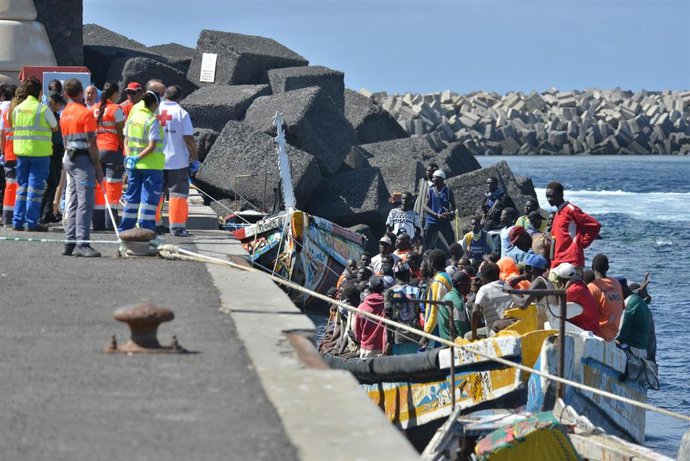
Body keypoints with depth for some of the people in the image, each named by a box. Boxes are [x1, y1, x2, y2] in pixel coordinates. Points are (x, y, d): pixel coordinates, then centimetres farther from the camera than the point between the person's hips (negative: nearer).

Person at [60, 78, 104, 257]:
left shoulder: (65, 113, 13)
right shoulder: (86, 113, -11)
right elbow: (91, 143, -15)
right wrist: (98, 167, -11)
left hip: (69, 159, 8)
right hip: (83, 159, -8)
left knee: (73, 202, 12)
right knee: (85, 203, -10)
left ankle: (70, 242, 11)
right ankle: (81, 243, -16)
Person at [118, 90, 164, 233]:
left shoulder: (132, 117, 7)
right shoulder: (152, 121, -13)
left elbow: (126, 141, 9)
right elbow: (152, 146, -19)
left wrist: (129, 156, -2)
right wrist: (138, 158, -14)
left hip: (133, 165, 7)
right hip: (151, 166, -6)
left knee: (131, 198, 13)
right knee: (149, 199, -2)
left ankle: (125, 230, 16)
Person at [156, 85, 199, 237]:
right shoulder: (181, 113, -8)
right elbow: (189, 139, -12)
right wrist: (195, 159, -4)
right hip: (177, 161, -4)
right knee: (178, 193, 3)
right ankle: (177, 226, 0)